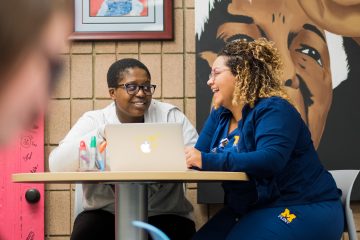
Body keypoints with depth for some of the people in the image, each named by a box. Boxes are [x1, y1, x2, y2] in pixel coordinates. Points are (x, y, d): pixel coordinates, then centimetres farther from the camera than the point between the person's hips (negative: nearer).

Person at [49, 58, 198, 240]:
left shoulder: (170, 116, 4)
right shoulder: (94, 121, 3)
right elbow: (57, 166, -11)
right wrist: (101, 134, -22)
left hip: (163, 214, 0)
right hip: (107, 213, 0)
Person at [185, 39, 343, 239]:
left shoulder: (274, 109, -15)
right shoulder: (220, 115, 11)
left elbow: (270, 160, -31)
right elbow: (199, 155, 5)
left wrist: (209, 161, -33)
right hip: (252, 210, 8)